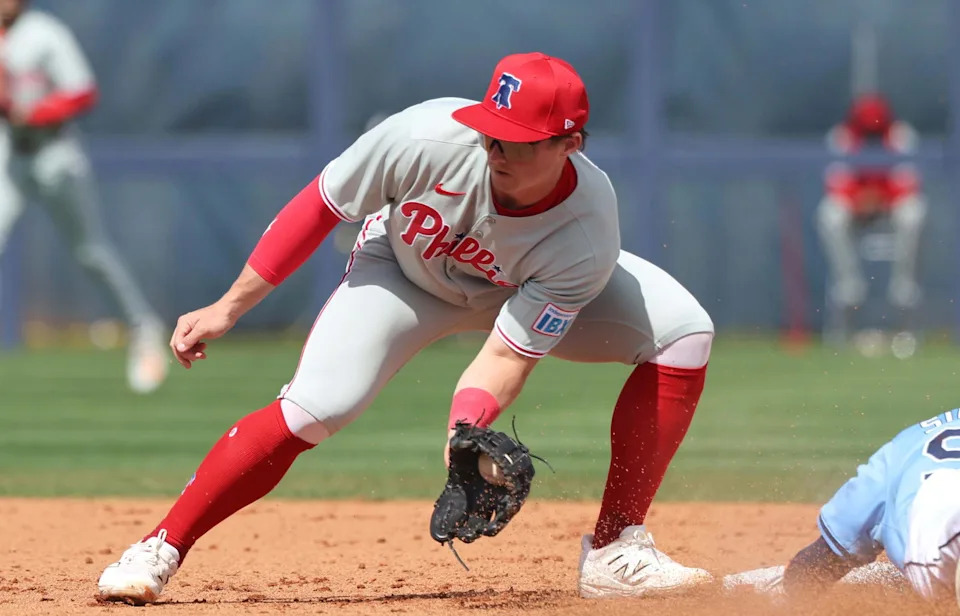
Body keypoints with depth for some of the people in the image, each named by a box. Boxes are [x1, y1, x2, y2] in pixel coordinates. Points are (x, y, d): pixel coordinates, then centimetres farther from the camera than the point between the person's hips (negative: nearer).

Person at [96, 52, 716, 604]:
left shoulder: (586, 235, -36)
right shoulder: (429, 139, -38)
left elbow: (509, 357, -30)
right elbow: (319, 206, -22)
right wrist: (228, 308, -17)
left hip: (529, 288, 2)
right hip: (404, 272, -1)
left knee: (684, 332, -18)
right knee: (311, 410, -24)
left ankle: (615, 551, -13)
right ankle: (159, 551, -8)